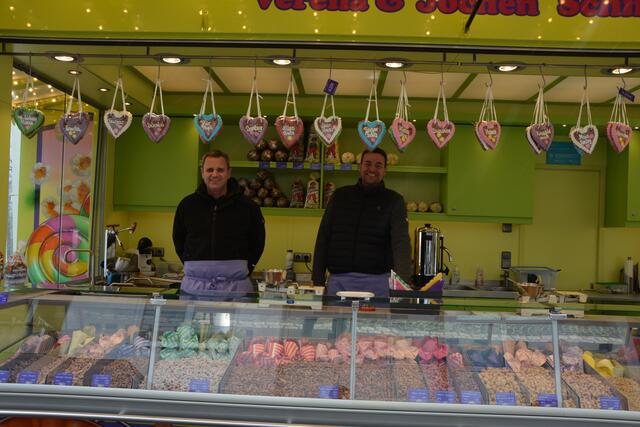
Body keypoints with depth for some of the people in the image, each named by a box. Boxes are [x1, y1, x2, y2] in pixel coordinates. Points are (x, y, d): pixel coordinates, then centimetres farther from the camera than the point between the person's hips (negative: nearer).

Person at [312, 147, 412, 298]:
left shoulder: (394, 201, 3)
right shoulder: (340, 196, 11)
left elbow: (401, 241, -11)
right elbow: (323, 238, 9)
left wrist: (403, 280, -27)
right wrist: (317, 280, 2)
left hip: (376, 282, -2)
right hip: (338, 280, 2)